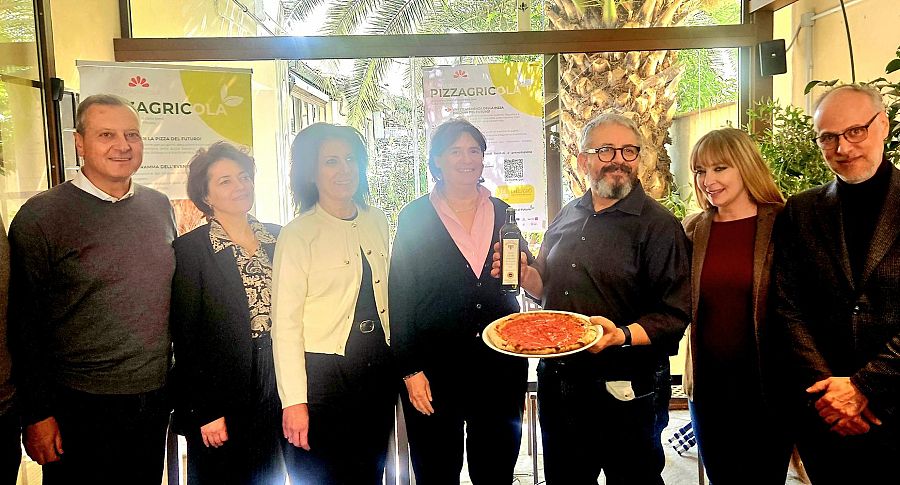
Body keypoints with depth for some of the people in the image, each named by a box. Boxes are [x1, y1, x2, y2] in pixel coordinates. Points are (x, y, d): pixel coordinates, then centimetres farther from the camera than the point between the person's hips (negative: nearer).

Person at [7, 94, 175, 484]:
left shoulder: (159, 206, 4)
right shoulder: (39, 216, -9)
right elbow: (23, 324, -8)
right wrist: (37, 414, -8)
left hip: (156, 396, 5)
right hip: (80, 407, -4)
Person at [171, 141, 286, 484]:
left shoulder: (278, 238, 5)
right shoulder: (190, 249, -8)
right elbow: (186, 338, -9)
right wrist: (204, 412, -11)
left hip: (277, 392, 4)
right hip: (222, 404, -4)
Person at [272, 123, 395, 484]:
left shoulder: (377, 222, 8)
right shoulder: (298, 235, -9)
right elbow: (285, 323, -12)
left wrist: (400, 364, 12)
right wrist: (294, 401, -15)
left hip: (379, 371, 5)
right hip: (322, 374, -5)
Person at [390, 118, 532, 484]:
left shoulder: (502, 213, 9)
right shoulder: (415, 217, -1)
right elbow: (401, 298, -3)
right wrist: (411, 370, -8)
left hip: (501, 367, 3)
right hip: (435, 368, -3)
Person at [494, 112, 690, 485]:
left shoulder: (659, 225, -10)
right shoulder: (567, 217, 8)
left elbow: (675, 314, -15)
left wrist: (623, 335, -31)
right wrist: (522, 273, -1)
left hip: (626, 393, -5)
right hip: (557, 382, 6)